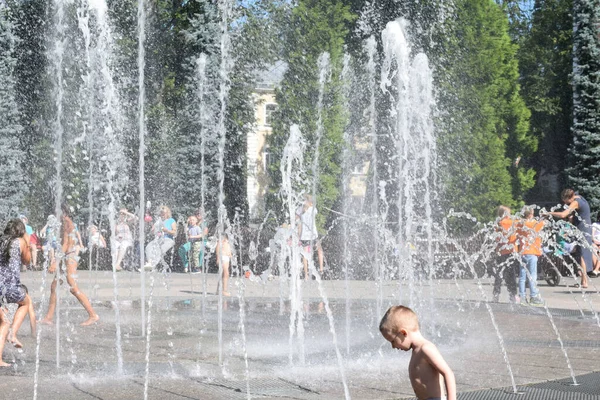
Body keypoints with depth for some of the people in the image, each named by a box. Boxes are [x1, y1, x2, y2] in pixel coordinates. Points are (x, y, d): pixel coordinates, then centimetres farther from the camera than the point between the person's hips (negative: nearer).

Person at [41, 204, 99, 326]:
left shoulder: (67, 224, -13)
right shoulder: (65, 224, 16)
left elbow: (65, 245, -18)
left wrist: (56, 263, -21)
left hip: (69, 258, -10)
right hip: (66, 258, 10)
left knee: (73, 288, -12)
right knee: (54, 286, 9)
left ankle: (93, 315, -10)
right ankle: (49, 317, 12)